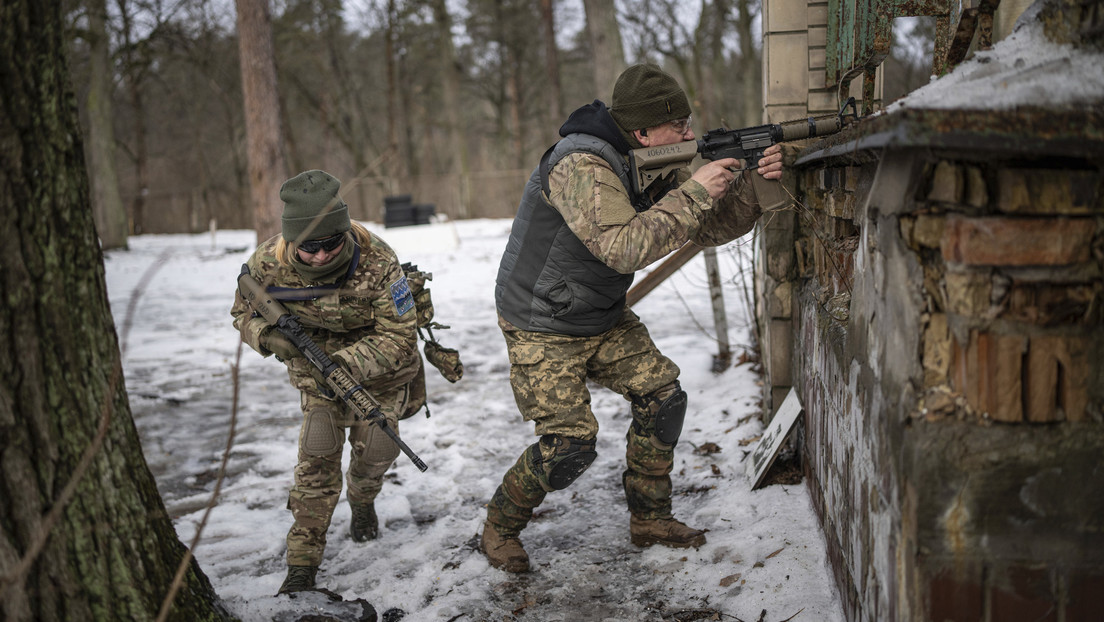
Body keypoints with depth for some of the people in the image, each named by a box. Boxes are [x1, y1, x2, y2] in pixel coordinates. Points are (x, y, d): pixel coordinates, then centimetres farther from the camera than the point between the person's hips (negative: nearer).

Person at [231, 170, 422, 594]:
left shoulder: (377, 263, -34)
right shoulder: (268, 264, -25)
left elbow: (399, 338, -28)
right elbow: (244, 313, -5)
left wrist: (346, 364, -42)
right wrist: (270, 336, -28)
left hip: (378, 365, -1)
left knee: (376, 449, 1)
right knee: (318, 457, -9)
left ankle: (362, 500, 39)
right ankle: (302, 564, 3)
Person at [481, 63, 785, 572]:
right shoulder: (582, 165, -27)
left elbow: (712, 228, 0)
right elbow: (623, 249, -37)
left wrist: (751, 184, -17)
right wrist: (692, 193, -33)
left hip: (604, 320, 8)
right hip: (542, 327, -8)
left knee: (662, 395, 0)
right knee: (570, 444, -11)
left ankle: (650, 519, 17)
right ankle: (499, 528, 14)